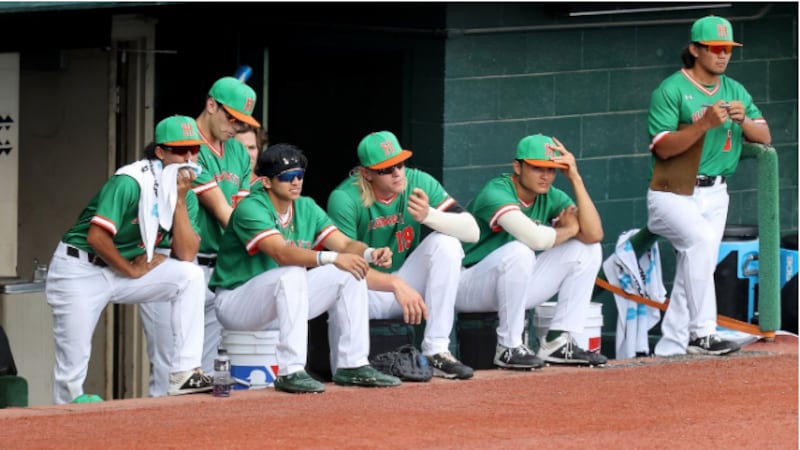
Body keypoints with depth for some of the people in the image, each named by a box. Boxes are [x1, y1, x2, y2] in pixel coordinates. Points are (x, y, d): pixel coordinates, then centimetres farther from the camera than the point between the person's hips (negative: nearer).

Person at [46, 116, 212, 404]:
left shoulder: (182, 187, 1)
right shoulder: (131, 182, -19)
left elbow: (186, 255, -8)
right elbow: (96, 237, -25)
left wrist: (180, 200, -15)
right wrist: (132, 270, -11)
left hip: (126, 269, 6)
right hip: (80, 271, -6)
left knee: (190, 276, -14)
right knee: (73, 362, -7)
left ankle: (184, 375, -15)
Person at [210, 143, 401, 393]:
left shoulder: (306, 208, 4)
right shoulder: (250, 209, -20)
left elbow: (345, 244, -5)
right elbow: (281, 253, -35)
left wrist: (370, 253, -29)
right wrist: (332, 258, -48)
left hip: (285, 299, 8)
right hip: (235, 302, -8)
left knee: (351, 272, -4)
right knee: (293, 273, -35)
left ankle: (352, 365, -6)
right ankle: (290, 372, -38)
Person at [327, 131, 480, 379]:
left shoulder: (419, 183, -8)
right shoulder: (344, 199, -18)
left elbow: (472, 231, -15)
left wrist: (429, 215, -34)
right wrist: (395, 284, -39)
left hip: (405, 284, 4)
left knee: (445, 243, -20)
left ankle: (436, 352, -21)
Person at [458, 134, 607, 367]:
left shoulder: (552, 198, 1)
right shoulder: (496, 193, -22)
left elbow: (594, 234, -13)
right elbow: (535, 238, -38)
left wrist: (575, 179, -16)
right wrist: (569, 229, -16)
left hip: (517, 290, 8)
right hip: (467, 286, -8)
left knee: (588, 249, -1)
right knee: (519, 250, -37)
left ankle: (558, 342, -5)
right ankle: (508, 348, -24)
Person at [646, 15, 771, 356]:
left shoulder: (735, 91, 11)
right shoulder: (671, 90, -8)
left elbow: (764, 138, 8)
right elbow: (662, 147, -15)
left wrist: (743, 120, -13)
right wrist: (704, 124, -26)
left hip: (714, 195, 7)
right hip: (673, 194, -7)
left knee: (694, 270, 4)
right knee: (701, 238, -31)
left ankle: (670, 350, 11)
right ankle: (701, 333, -30)